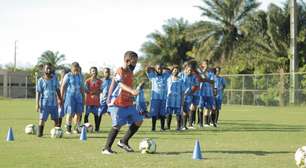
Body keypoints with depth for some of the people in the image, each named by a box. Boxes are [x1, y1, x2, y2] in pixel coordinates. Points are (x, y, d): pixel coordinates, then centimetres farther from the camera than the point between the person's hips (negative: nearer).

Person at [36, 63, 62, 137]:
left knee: (56, 119, 4)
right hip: (44, 103, -3)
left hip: (54, 103, 3)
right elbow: (38, 92, -3)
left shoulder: (54, 79, 9)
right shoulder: (41, 80, -2)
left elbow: (57, 90, 16)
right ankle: (39, 133, -3)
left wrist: (60, 99, 13)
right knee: (42, 118, -8)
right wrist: (37, 104, -9)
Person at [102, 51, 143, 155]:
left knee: (138, 121, 3)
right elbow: (121, 84, -30)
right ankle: (106, 148, -1)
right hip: (117, 103, -8)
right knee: (117, 125, -12)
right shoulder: (120, 71, -13)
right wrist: (132, 91, -47)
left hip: (128, 103, 8)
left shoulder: (131, 73, 13)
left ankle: (123, 142, 14)